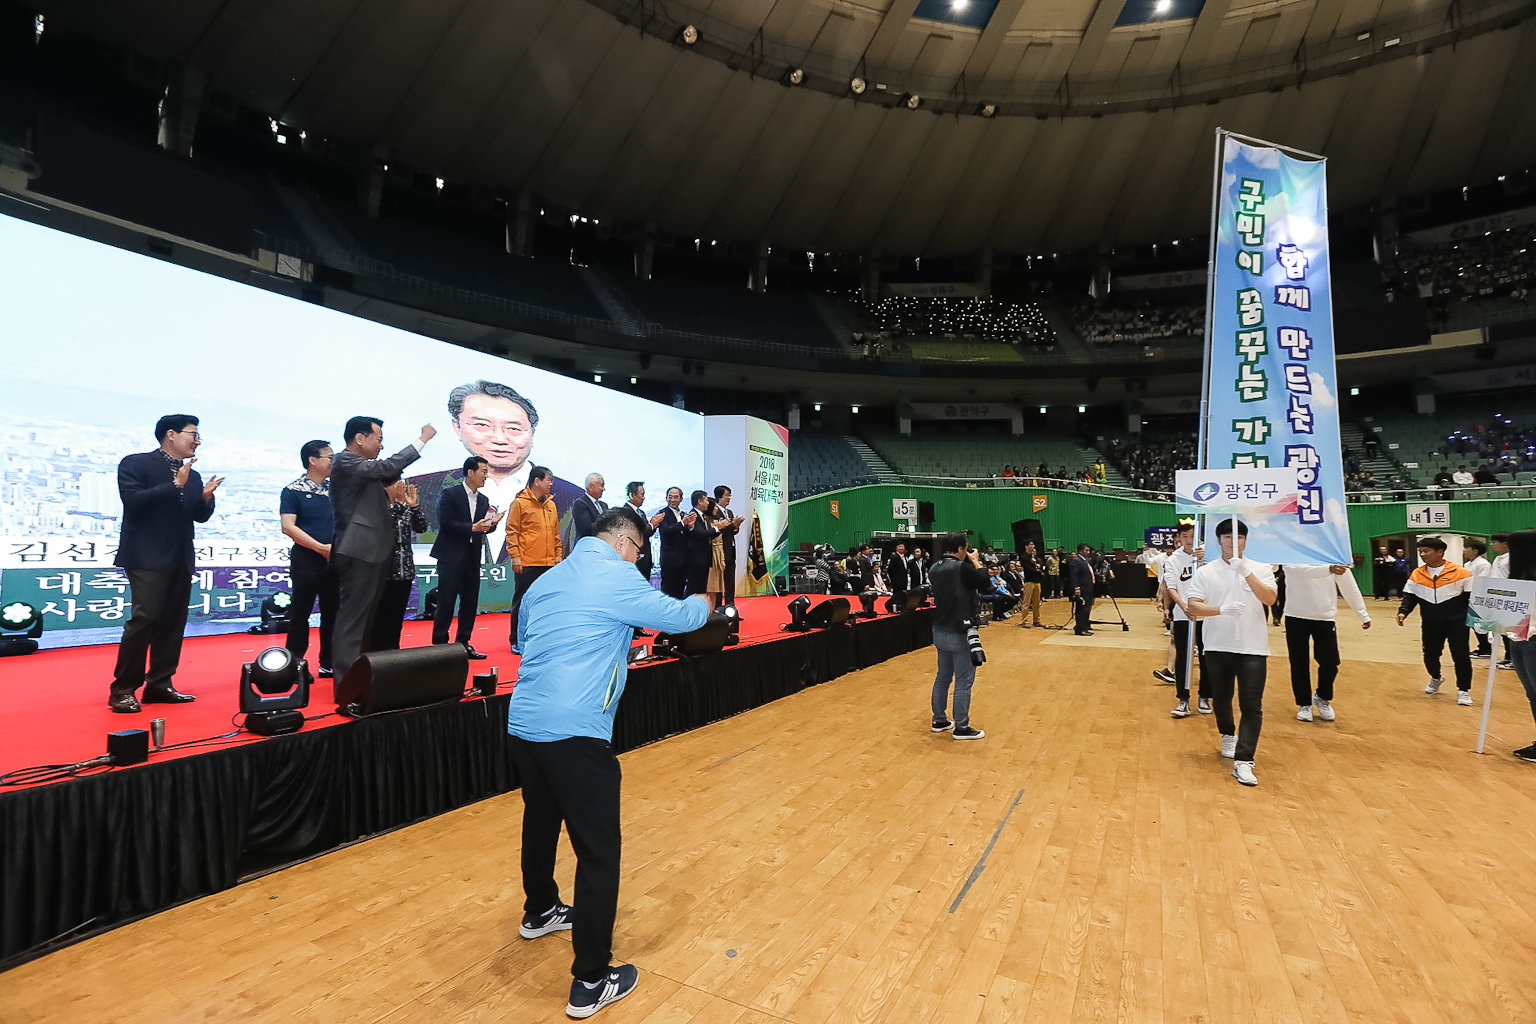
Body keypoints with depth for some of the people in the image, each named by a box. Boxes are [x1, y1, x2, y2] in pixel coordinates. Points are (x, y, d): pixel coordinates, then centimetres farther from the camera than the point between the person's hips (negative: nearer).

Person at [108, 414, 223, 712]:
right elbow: (132, 499, -15)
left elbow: (200, 516, 15)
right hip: (147, 557, -6)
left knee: (174, 621, 6)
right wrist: (175, 485, -19)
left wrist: (206, 497, -5)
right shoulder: (135, 464, -1)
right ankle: (123, 690, -1)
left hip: (181, 559, 6)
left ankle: (160, 684, 15)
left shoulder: (193, 476, 16)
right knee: (145, 618, -12)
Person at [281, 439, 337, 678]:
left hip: (334, 560, 5)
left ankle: (328, 664, 17)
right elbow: (288, 527, -12)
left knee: (332, 613, 8)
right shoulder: (293, 491, -4)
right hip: (306, 560, -5)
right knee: (300, 613, 2)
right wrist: (322, 547, -17)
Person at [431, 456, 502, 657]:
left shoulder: (484, 500, 13)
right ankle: (439, 644, 7)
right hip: (452, 556, -6)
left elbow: (483, 527, 12)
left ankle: (463, 643, 17)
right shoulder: (450, 495, -4)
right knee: (446, 602, -2)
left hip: (473, 557, 6)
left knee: (470, 603, 8)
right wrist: (472, 528, -20)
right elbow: (445, 523, -13)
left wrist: (491, 524, -10)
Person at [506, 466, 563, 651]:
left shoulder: (551, 505, 14)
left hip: (549, 563, 6)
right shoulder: (519, 502, -4)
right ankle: (517, 642, 12)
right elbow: (512, 531, -7)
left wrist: (558, 554, 11)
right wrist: (515, 555, -12)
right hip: (526, 564, -6)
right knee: (522, 602, 3)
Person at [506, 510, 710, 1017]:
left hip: (522, 723, 9)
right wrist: (702, 602, 19)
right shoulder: (617, 577, -9)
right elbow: (681, 616, -3)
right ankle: (591, 981, 10)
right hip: (575, 732, -9)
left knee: (540, 822, 28)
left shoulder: (545, 581, 14)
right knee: (599, 851, 2)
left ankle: (539, 911, 51)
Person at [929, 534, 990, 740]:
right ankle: (961, 728, 6)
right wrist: (975, 561, 2)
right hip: (960, 633, -8)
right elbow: (983, 582, -10)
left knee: (943, 677, 17)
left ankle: (939, 721, 25)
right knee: (964, 681, 0)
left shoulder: (934, 569, 6)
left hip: (940, 631, 8)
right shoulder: (961, 568, -18)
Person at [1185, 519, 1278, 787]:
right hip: (1218, 647, 1)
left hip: (1253, 647, -1)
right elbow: (1193, 607, -7)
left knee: (1252, 706, -8)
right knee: (1222, 699, 15)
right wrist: (1222, 609, -24)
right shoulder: (1205, 572, 1)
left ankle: (1243, 762, -7)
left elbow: (1270, 599, -12)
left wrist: (1247, 572, -22)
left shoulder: (1260, 569, 4)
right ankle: (1228, 736, 42)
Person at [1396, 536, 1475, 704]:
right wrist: (1403, 612, -7)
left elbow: (1472, 595, -2)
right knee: (1430, 654, 11)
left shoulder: (1459, 572, -7)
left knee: (1460, 655, -3)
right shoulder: (1417, 574, 3)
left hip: (1456, 622, -3)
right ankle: (1435, 678, 40)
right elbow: (1409, 596, 7)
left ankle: (1463, 690, 12)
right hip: (1430, 625, 3)